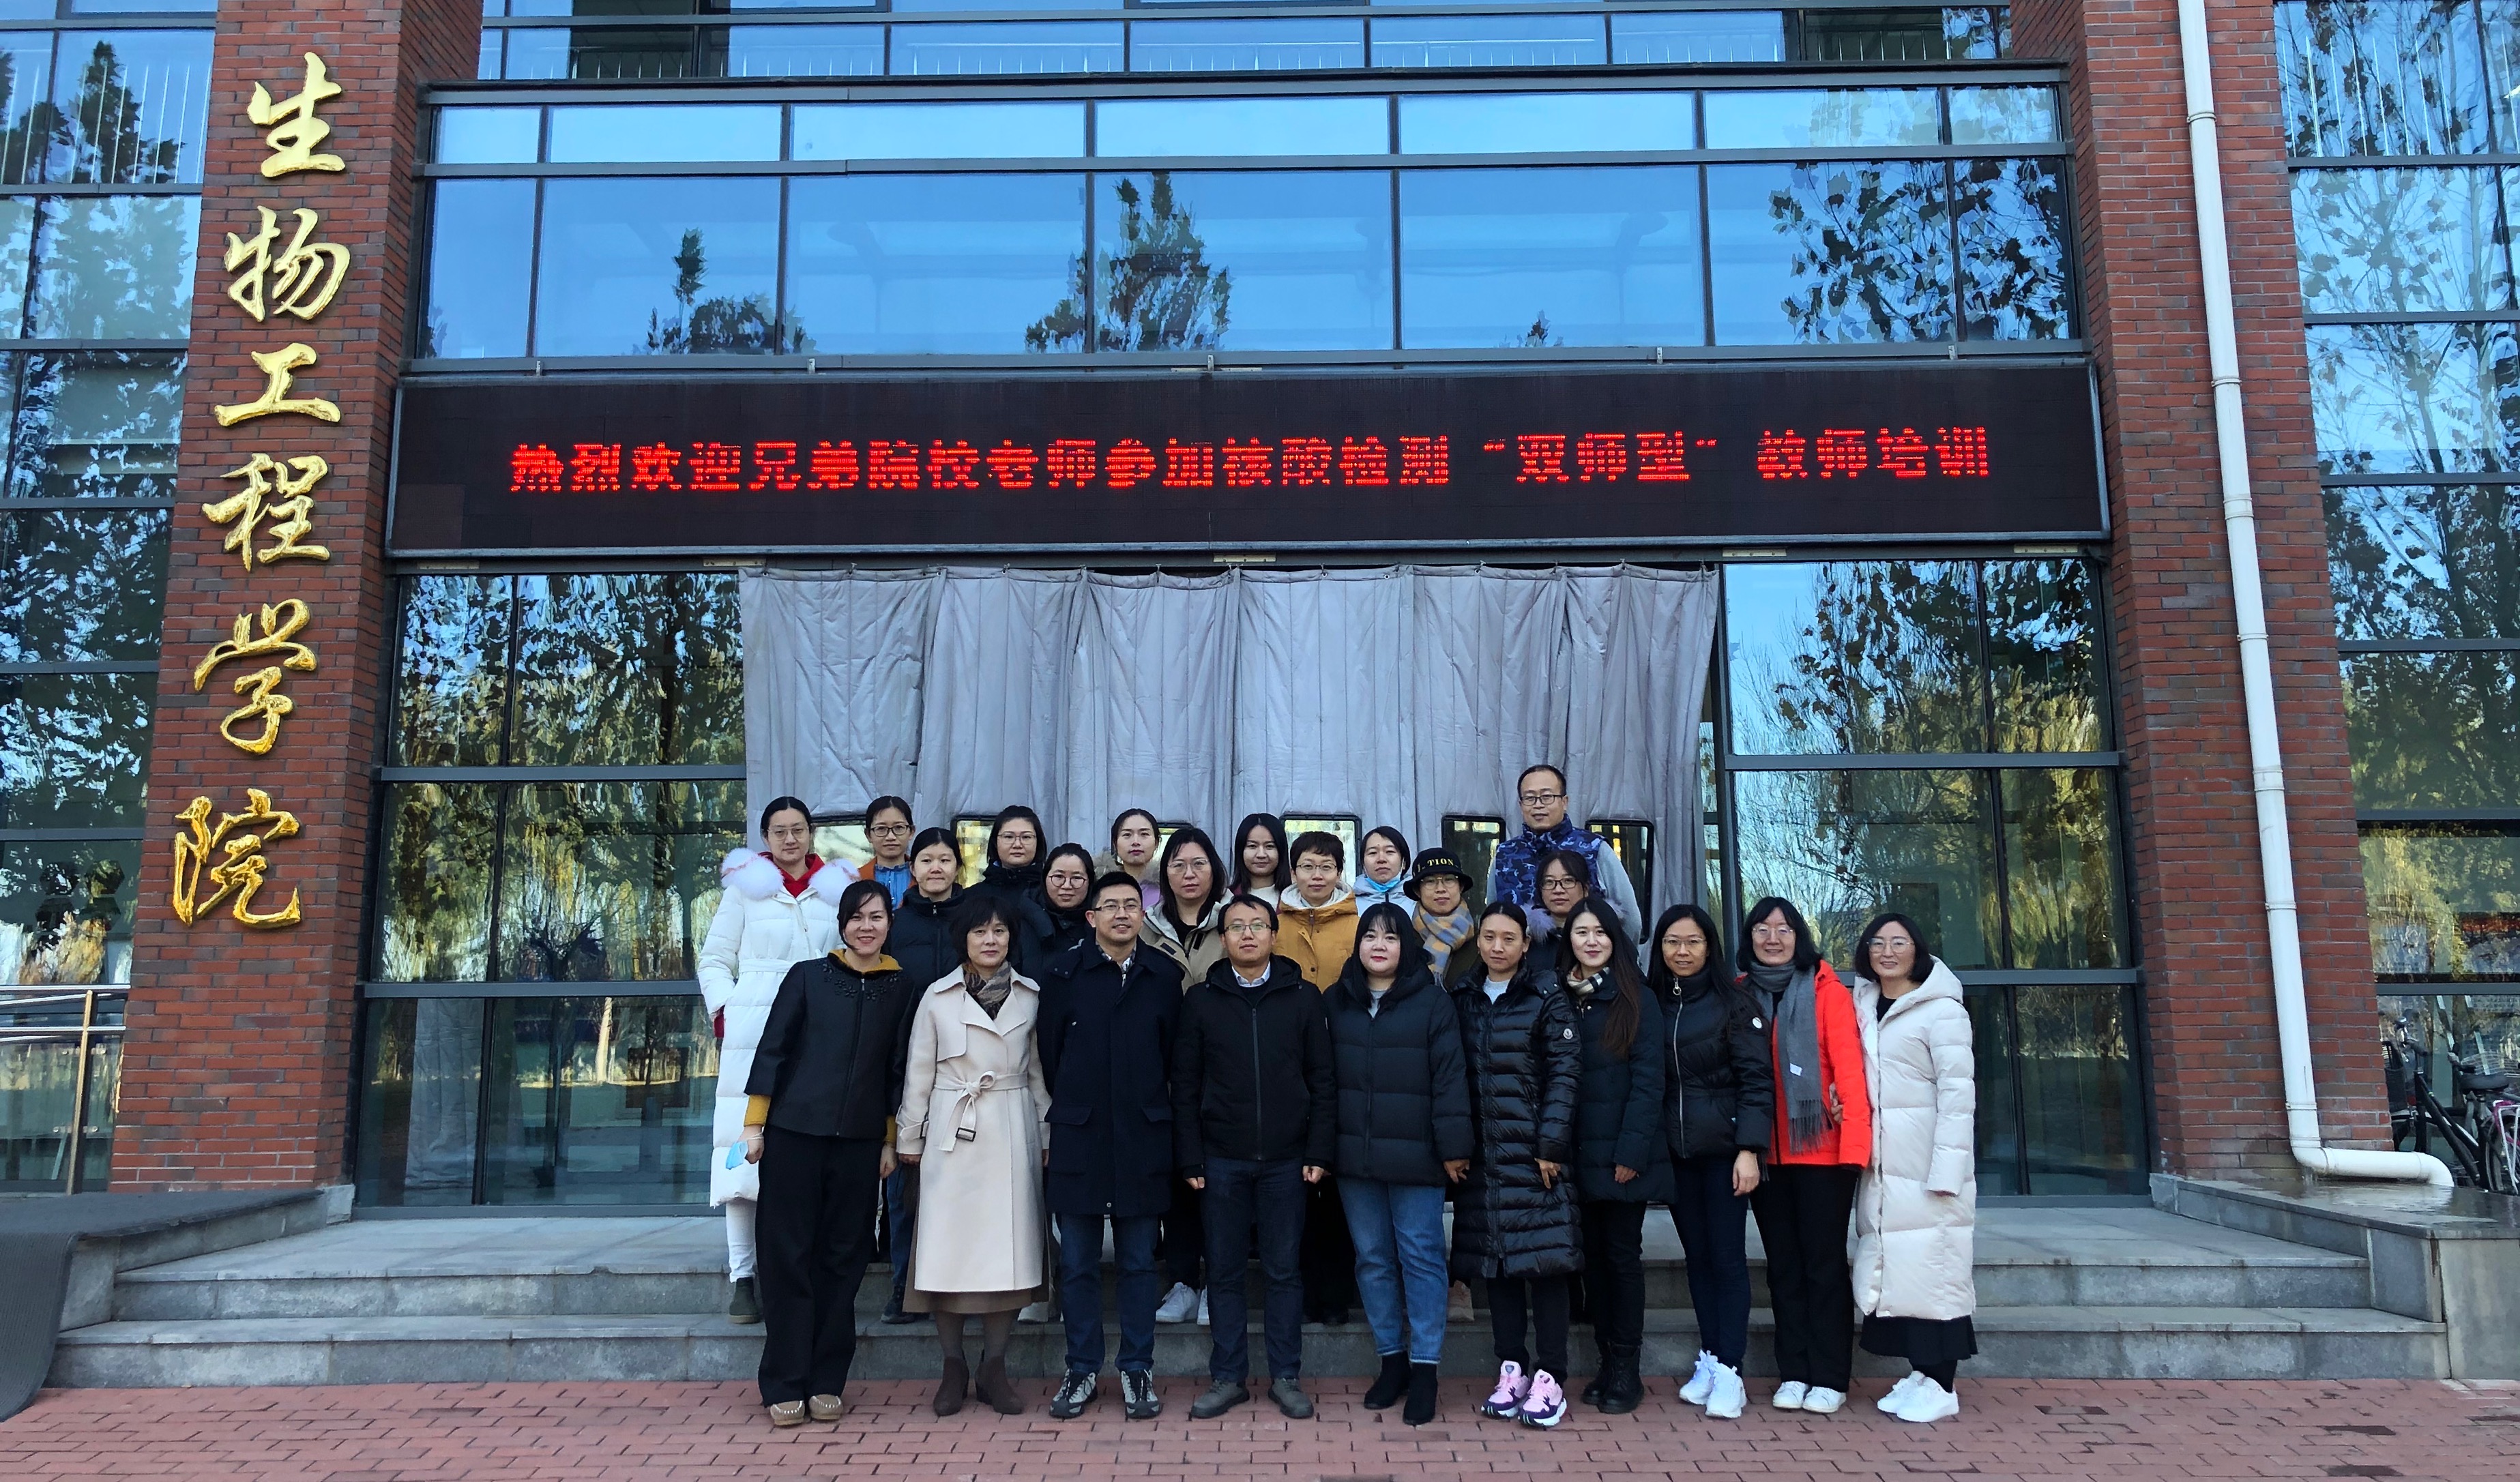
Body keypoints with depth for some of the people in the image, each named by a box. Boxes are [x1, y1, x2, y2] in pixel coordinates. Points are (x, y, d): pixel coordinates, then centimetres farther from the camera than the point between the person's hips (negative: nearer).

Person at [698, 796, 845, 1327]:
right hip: (753, 1034, -2)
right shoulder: (746, 886, 6)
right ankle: (742, 1275, 0)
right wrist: (725, 1012, -6)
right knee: (746, 1150, -5)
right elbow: (714, 960, 7)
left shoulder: (837, 890, 11)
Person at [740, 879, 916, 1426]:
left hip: (859, 1140, 2)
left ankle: (826, 1382, 18)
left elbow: (897, 1070, 8)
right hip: (793, 1133, -2)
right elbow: (772, 1049, 1)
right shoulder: (807, 977, 0)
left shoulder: (901, 989, 5)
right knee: (787, 1256, 2)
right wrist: (754, 1125, -2)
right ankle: (784, 1385, 11)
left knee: (843, 1258, 7)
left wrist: (890, 1141, 7)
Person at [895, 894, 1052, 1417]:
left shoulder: (1032, 996, 5)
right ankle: (954, 1369, 14)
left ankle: (993, 1369, 14)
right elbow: (918, 1071, 6)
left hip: (1013, 1134, 1)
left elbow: (1038, 1070, 10)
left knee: (1010, 1249, 2)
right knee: (947, 1250, 0)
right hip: (952, 1133, -1)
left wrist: (1046, 1135, 9)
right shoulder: (938, 996, 2)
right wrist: (909, 1137, 5)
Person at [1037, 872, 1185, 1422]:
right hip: (1078, 1139, 0)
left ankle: (1137, 1371, 19)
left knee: (1138, 1262, 8)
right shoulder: (1065, 973, 1)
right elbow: (1049, 1053, 5)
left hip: (1143, 1139, 0)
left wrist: (1160, 1118, 6)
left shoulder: (1164, 975, 3)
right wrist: (1063, 1116, 7)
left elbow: (1175, 1056, 7)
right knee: (1078, 1263, 7)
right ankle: (1081, 1370, 19)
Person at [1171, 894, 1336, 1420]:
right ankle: (1228, 1377, 18)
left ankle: (1286, 1377, 18)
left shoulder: (1303, 997, 2)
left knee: (1284, 1270, 7)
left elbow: (1322, 1080, 2)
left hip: (1286, 1159, 0)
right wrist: (1190, 1159, -3)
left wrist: (1319, 1152, -5)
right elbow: (1185, 1086, 3)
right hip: (1222, 1159, 0)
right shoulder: (1201, 1000, 2)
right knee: (1225, 1271, 7)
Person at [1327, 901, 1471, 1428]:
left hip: (1415, 1157, -4)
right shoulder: (1336, 1002, 7)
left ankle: (1424, 1367, 11)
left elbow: (1450, 1078, -6)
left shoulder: (1432, 1003, -4)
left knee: (1420, 1256, 1)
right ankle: (1392, 1359, 23)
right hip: (1355, 1157, 4)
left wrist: (1454, 1147, -10)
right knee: (1373, 1258, 10)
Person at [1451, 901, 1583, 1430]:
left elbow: (1564, 1073, -7)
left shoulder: (1548, 996, -3)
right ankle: (1510, 1370, 17)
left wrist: (1552, 1144, -13)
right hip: (1484, 1152, 4)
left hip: (1535, 1149, -4)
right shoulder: (1464, 996, 10)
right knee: (1495, 1259, 7)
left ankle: (1549, 1377, 5)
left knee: (1544, 1258, -3)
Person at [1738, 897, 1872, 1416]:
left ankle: (1829, 1378, 11)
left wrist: (1854, 1144, -18)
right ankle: (1793, 1374, 18)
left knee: (1824, 1265, 3)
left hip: (1821, 1151, -4)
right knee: (1783, 1266, 10)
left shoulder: (1827, 992, -5)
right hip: (1766, 1154, 4)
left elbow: (1849, 1069, -11)